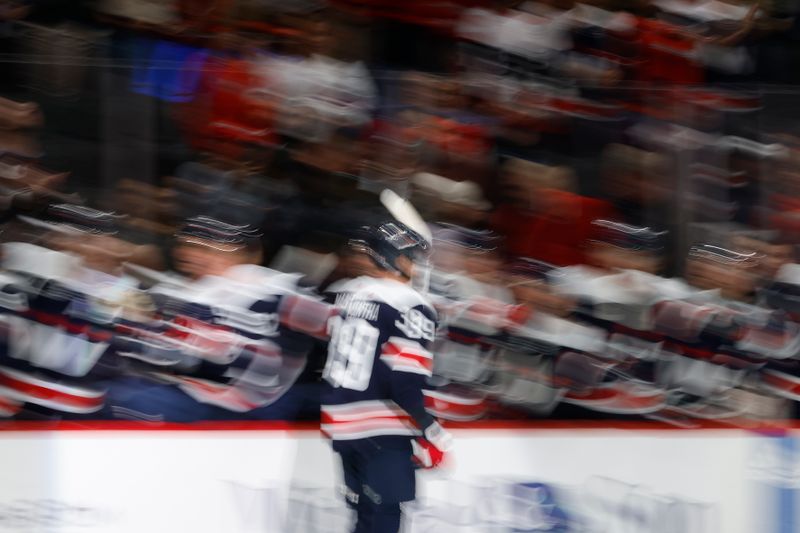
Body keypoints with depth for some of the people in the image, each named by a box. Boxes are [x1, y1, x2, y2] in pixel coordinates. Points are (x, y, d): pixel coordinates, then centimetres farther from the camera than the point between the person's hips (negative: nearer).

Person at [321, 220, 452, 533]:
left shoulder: (348, 293, 10)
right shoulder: (410, 309, -16)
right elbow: (405, 383, -21)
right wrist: (431, 432, -15)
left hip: (342, 421, 8)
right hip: (381, 428, -8)